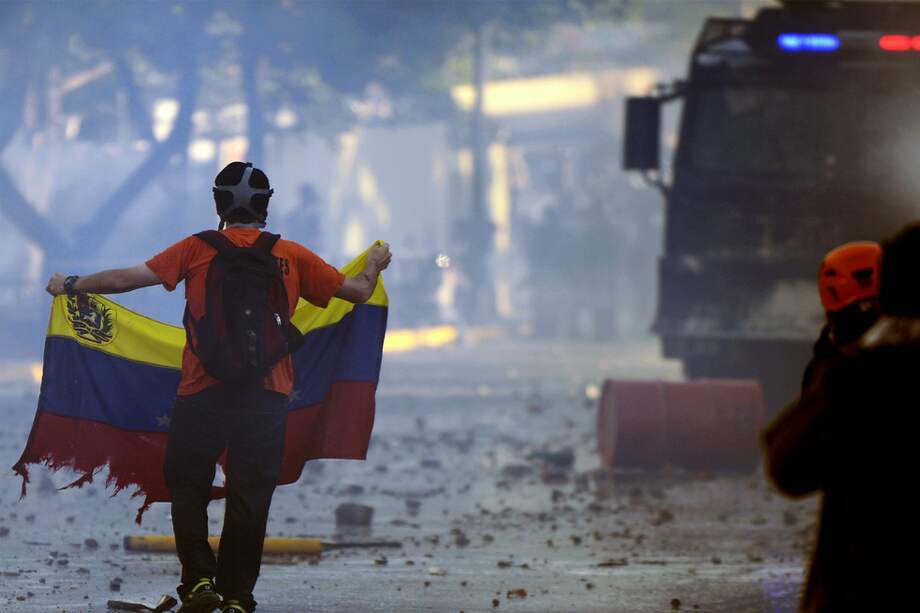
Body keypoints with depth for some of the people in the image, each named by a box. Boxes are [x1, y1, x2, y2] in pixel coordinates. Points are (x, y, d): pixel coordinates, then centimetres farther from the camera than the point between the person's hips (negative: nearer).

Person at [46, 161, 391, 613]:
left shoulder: (198, 250, 1)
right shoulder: (292, 256, 5)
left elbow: (130, 277, -3)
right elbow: (357, 291, 12)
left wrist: (72, 285, 11)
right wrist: (374, 267, 35)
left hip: (203, 390, -1)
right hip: (268, 393, 1)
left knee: (187, 483, 11)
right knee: (250, 494, 7)